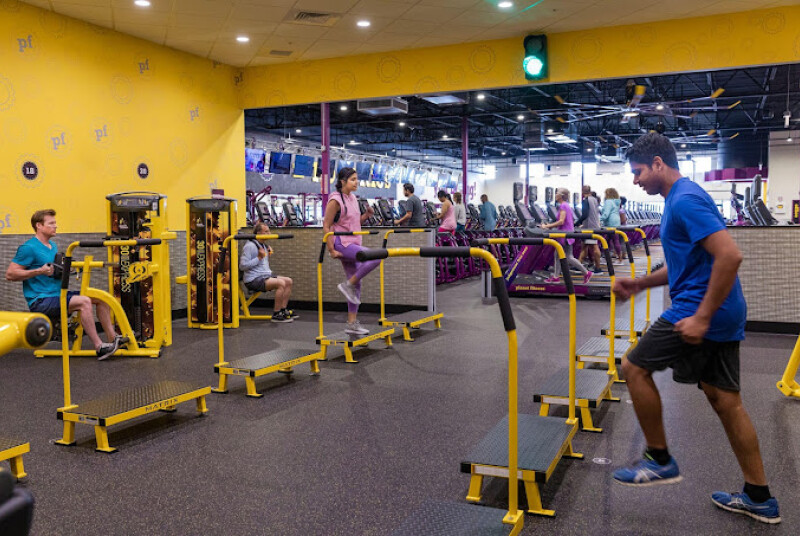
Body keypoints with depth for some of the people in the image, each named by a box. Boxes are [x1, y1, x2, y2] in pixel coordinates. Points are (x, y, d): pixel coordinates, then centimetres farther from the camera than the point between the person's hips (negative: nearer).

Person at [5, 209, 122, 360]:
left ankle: (113, 339, -2)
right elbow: (10, 274, -13)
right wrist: (40, 271, -20)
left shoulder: (53, 246, 16)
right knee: (84, 302, -30)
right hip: (40, 301, -9)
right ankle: (99, 348, -29)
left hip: (58, 295, 9)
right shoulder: (29, 248, -9)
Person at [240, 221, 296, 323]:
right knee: (281, 283, -26)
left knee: (288, 281, 0)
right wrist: (259, 257, -20)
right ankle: (276, 315, -20)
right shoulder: (249, 246, -13)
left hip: (265, 276, 10)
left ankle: (284, 310, 5)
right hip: (253, 280, -10)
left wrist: (268, 255, 11)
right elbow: (243, 266, -19)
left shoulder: (263, 245, 17)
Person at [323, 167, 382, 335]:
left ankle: (352, 323, 14)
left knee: (356, 285, 7)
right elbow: (326, 226, -13)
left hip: (353, 243, 8)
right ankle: (348, 285, -10)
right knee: (375, 258, -25)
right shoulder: (336, 200, -11)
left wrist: (366, 215, 3)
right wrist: (331, 250, -17)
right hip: (341, 243, -8)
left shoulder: (353, 198, 13)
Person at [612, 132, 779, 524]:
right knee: (725, 400, 12)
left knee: (635, 368, 0)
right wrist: (640, 284, 15)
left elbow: (729, 255, -25)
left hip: (702, 310, -10)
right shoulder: (679, 200, 16)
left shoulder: (684, 200, -15)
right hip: (723, 315, 10)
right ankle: (759, 498, 21)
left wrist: (702, 317, -25)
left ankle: (660, 461, 10)